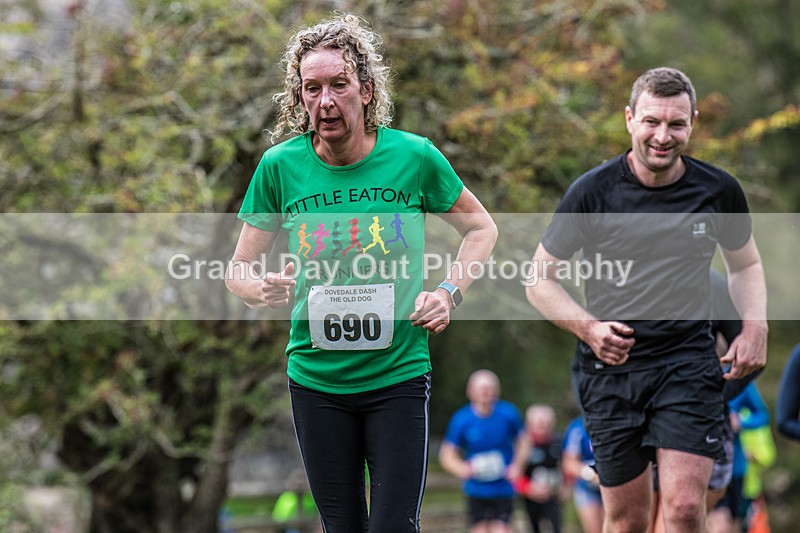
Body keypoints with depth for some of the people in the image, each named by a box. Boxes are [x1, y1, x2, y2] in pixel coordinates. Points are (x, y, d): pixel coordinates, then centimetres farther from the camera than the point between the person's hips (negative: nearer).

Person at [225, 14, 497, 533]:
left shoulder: (414, 156, -6)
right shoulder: (280, 166, -4)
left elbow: (480, 226, 11)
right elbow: (239, 269, 4)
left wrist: (449, 293, -4)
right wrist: (262, 289, -18)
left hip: (398, 375, -1)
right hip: (315, 378, 2)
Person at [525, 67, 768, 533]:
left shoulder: (719, 191, 1)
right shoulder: (592, 192, -6)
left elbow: (745, 264, 19)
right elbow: (540, 279, 1)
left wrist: (755, 327, 0)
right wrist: (589, 328, -16)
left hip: (690, 360, 0)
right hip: (611, 364, 0)